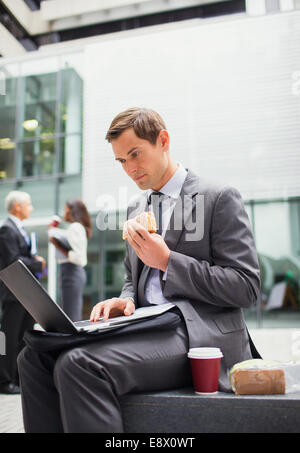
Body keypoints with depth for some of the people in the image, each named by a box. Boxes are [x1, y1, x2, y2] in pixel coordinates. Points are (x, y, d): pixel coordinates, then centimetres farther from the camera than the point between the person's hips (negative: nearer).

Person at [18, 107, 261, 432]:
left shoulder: (220, 198, -3)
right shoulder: (136, 208, 20)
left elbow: (247, 288, -8)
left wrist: (168, 261, -15)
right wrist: (126, 300, 2)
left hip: (199, 333, -7)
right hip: (146, 326, 7)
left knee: (79, 365, -29)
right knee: (35, 357, -11)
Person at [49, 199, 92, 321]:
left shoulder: (74, 227, -11)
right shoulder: (80, 227, 19)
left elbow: (78, 257, -19)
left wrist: (59, 247, -13)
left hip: (71, 272, -10)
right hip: (77, 272, 10)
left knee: (70, 319, -9)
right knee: (75, 317, 11)